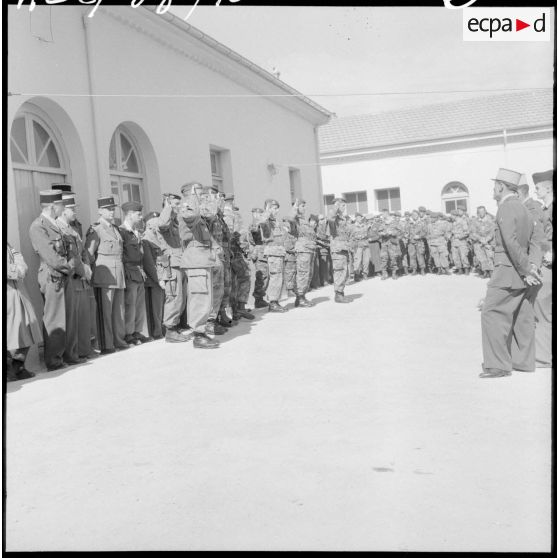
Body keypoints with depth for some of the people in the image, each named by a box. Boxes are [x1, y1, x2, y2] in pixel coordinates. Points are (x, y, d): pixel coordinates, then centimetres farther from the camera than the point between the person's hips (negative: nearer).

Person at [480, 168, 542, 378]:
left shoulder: (506, 208, -14)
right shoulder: (523, 209, 16)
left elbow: (512, 243, -23)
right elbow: (534, 243, 12)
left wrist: (526, 270, -16)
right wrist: (532, 267, -1)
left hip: (507, 271, -9)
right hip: (520, 274, 9)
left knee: (492, 314, -4)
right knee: (521, 316, 13)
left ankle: (498, 365, -3)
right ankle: (524, 361, 22)